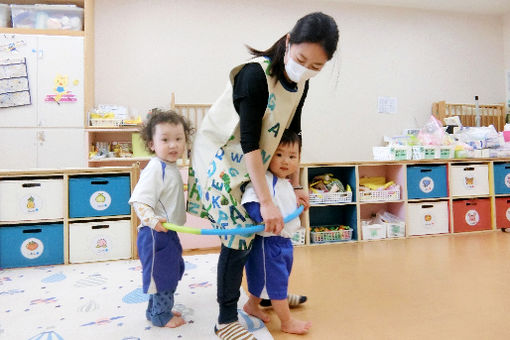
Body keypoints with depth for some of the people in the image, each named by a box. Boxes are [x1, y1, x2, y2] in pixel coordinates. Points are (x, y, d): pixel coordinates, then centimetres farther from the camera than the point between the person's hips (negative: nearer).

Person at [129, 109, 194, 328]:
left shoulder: (171, 168, 8)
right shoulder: (155, 168, -21)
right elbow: (140, 199, -30)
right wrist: (153, 220, -43)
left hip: (168, 233, 10)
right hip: (155, 234, -10)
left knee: (171, 272, 21)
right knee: (161, 274, 4)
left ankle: (157, 309, 39)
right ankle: (161, 316, 23)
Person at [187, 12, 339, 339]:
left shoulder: (300, 83, -4)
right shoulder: (255, 74, -27)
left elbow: (291, 134, 5)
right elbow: (248, 141, -29)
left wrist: (296, 185, 4)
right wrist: (266, 201, -30)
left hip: (253, 161, 7)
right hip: (221, 158, -7)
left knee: (266, 226, 12)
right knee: (239, 234, -9)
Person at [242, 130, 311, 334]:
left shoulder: (287, 184, 9)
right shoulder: (265, 180, -23)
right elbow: (249, 200, -37)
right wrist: (262, 218, -47)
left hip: (285, 240, 10)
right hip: (268, 241, -10)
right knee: (277, 281, 4)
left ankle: (252, 306, 46)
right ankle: (287, 323, 21)